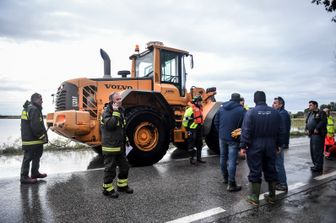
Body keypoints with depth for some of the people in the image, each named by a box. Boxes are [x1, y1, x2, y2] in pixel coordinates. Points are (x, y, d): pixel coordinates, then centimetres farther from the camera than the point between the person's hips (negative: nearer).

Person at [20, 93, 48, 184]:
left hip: (27, 138, 11)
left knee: (36, 155, 19)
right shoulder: (34, 109, -18)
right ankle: (24, 177, 4)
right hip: (32, 140, -11)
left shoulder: (27, 108, 16)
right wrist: (42, 136, -14)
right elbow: (35, 126, -25)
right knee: (28, 157, -4)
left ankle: (35, 173, 30)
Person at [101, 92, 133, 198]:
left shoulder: (121, 111, 11)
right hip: (110, 146, -8)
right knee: (110, 169, 2)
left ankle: (122, 185, 33)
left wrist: (124, 141, 22)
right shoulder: (107, 112, -14)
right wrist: (115, 112, -29)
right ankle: (107, 189, 19)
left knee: (124, 166, 16)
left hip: (120, 146, 8)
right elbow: (110, 125, -32)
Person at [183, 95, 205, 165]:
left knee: (199, 144, 15)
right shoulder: (190, 110, -14)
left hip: (199, 129, 8)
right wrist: (187, 129, -13)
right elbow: (185, 120, -15)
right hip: (192, 130, -8)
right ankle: (192, 158, 12)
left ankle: (199, 158, 27)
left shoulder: (200, 109, 12)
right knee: (191, 145, 1)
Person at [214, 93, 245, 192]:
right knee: (232, 160, -3)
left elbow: (216, 122, 7)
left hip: (222, 137, 5)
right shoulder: (241, 110, -13)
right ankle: (231, 184, 0)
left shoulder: (221, 107, 4)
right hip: (233, 139, -5)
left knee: (223, 157, 18)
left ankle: (225, 177, 33)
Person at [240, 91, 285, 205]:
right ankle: (272, 196, 26)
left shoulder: (251, 112, -11)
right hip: (271, 145, 4)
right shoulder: (275, 112, 3)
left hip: (255, 145, -4)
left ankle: (254, 197, 10)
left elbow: (246, 131, -14)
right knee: (271, 170, 15)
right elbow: (280, 131, 7)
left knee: (255, 171, 3)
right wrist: (278, 144, 16)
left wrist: (243, 146, -9)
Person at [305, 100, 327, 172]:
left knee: (317, 150, -9)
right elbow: (307, 122, 23)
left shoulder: (321, 113, -4)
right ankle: (315, 165, 23)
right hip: (312, 134, 9)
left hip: (318, 134, -9)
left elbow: (323, 122, -17)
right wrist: (307, 129, 7)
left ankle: (319, 167, -4)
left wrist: (317, 129, -19)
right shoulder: (310, 114, 20)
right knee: (312, 150, 12)